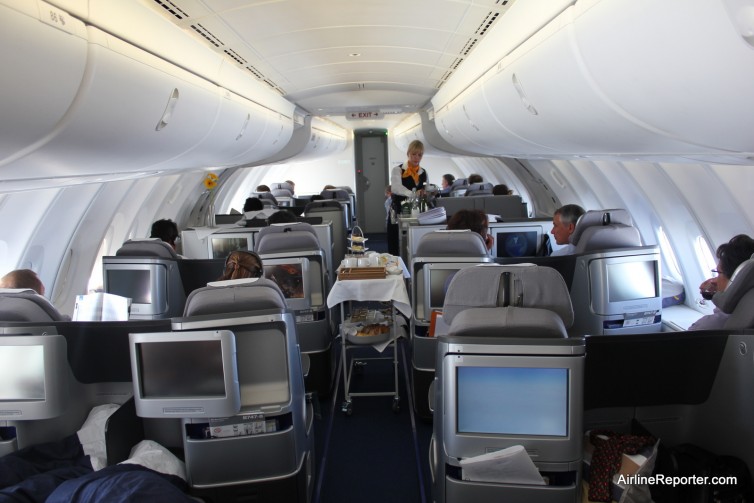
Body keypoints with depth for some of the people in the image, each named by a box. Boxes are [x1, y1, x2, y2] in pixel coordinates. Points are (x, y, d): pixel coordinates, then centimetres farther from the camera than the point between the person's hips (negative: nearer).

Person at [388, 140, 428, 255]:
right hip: (398, 216, -4)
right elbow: (396, 187, -26)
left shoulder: (423, 173, 10)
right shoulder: (398, 170, -6)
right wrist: (413, 194, -43)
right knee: (396, 250, -1)